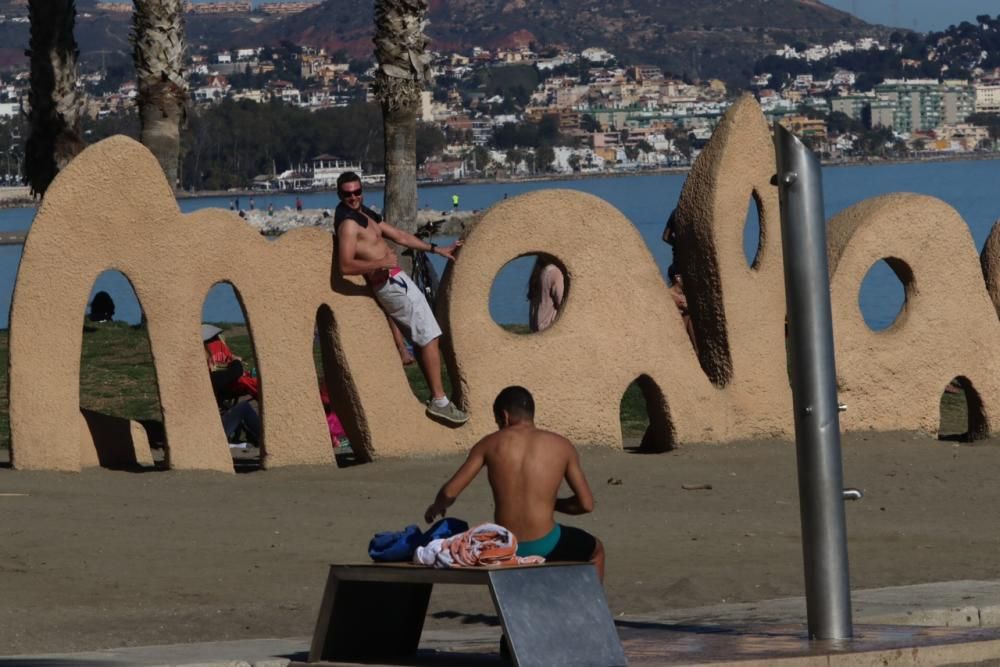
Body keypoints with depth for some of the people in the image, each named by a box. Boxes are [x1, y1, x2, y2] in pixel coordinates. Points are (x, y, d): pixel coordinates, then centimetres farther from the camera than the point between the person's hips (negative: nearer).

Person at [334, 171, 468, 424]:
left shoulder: (364, 215, 16)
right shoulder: (349, 223, -15)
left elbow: (399, 236, 24)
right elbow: (346, 266, -25)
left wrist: (436, 249, 26)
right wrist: (381, 263, -33)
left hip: (396, 282, 10)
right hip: (392, 283, -10)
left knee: (423, 340, 14)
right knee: (430, 338, -9)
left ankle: (436, 397, 18)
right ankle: (439, 401, -7)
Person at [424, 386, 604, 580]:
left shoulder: (491, 444, 1)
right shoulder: (561, 446, 1)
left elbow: (449, 492, -1)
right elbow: (586, 504, 3)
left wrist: (436, 507, 22)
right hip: (544, 547, -2)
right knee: (595, 551, 32)